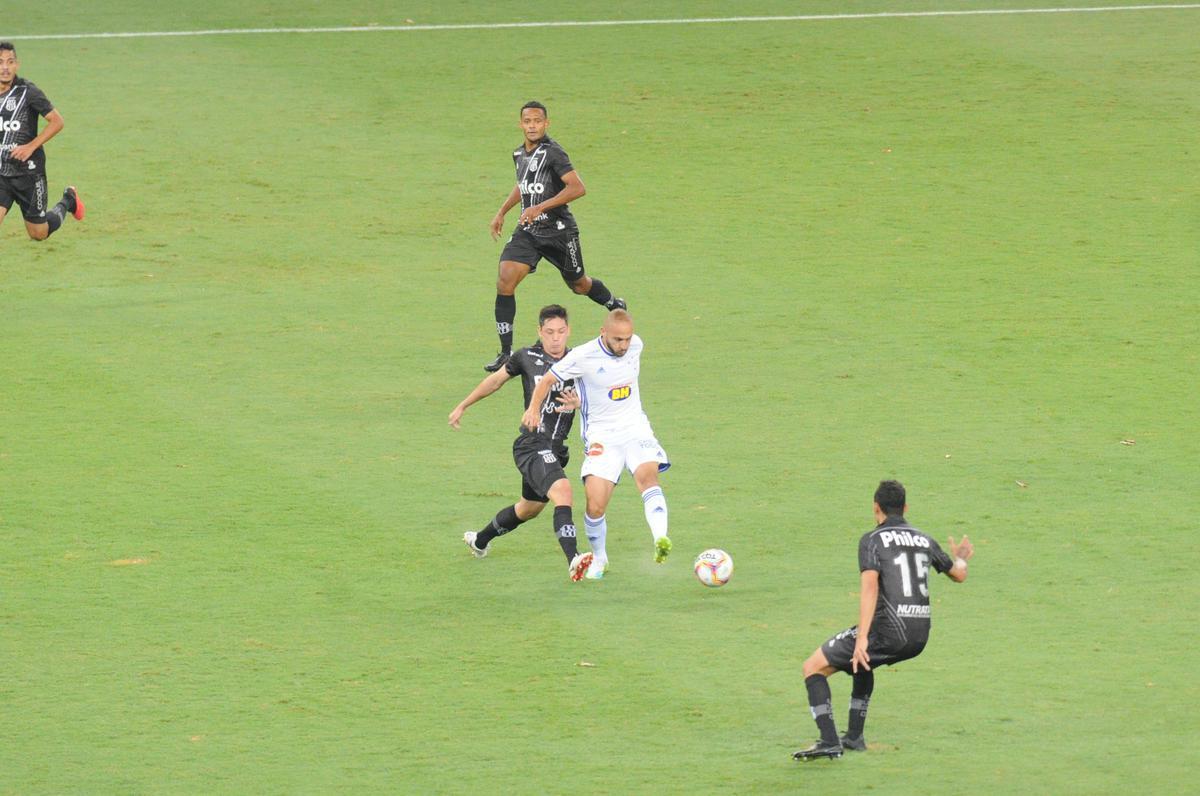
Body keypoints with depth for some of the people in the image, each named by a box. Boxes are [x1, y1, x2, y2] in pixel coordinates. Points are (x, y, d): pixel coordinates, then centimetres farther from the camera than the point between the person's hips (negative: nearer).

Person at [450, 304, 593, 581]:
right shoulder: (527, 358, -3)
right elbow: (495, 381, 14)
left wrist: (578, 403, -23)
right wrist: (462, 406, 24)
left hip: (556, 451, 6)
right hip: (532, 445, -6)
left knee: (530, 507, 25)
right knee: (561, 489, -30)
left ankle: (479, 540, 50)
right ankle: (572, 560, -43)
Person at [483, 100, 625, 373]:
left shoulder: (552, 153, -18)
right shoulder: (520, 154, 6)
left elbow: (577, 188, -27)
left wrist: (540, 208, -29)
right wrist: (502, 212, 23)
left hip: (559, 231, -5)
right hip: (528, 232, 5)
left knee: (579, 284, 16)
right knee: (505, 282, -14)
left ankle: (615, 305, 50)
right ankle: (505, 353, -9)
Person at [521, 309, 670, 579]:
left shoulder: (636, 345, -1)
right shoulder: (584, 356, -14)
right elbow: (549, 380, -2)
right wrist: (533, 408, -18)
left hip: (635, 428, 2)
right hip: (602, 435, -2)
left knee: (647, 475, -29)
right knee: (595, 506, -12)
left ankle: (660, 541, -44)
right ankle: (599, 559, 16)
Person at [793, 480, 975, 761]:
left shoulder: (873, 540, -4)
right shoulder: (924, 541, 14)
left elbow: (870, 586, -19)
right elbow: (959, 574, 28)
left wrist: (862, 638, -26)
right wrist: (960, 559, 53)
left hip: (887, 631, -7)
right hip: (919, 636, 7)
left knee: (813, 668, 3)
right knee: (863, 662, 37)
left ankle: (829, 742, -9)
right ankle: (854, 736, 36)